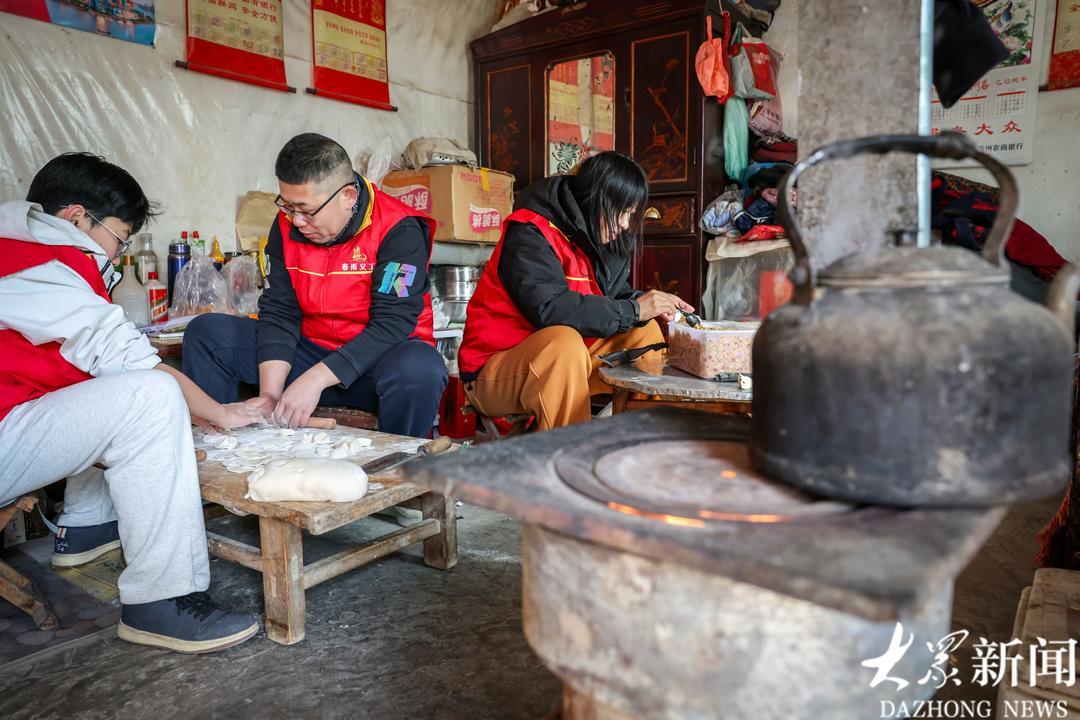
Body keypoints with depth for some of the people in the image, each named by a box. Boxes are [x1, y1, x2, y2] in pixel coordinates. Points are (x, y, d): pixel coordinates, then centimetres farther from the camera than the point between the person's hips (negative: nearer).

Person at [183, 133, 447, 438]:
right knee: (206, 332, -3)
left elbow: (392, 324, -23)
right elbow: (278, 312, -2)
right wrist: (270, 395, -15)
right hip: (312, 348, 5)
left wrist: (314, 379, -28)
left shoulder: (398, 230, -18)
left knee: (420, 370, -39)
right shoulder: (287, 225, 0)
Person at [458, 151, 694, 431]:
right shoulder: (530, 234, -20)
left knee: (645, 331, 0)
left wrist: (647, 304, -12)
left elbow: (615, 296, 12)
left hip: (566, 361, 8)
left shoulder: (601, 237, 5)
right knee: (565, 342, -36)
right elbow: (549, 308, -32)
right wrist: (632, 310, -26)